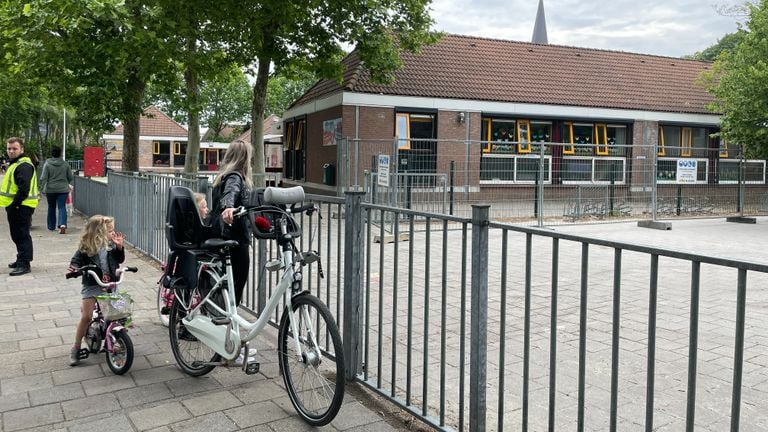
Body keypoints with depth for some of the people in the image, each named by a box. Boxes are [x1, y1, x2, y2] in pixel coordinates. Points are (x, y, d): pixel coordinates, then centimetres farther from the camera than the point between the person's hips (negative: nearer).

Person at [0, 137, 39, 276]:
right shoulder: (15, 164, 18)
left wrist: (14, 205, -22)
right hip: (15, 206, 10)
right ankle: (21, 260, 29)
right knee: (17, 235, 18)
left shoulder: (24, 166, -16)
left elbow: (24, 189, -25)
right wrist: (11, 206, 17)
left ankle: (24, 264, -5)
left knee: (22, 235, -8)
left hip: (21, 207, -10)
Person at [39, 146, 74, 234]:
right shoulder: (65, 164, -1)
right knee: (62, 207, -2)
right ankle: (62, 225, -22)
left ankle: (51, 227, 24)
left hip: (50, 190, 0)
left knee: (51, 207, 15)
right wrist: (70, 184, 25)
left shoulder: (47, 164, -6)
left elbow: (43, 178, -8)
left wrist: (42, 188, -1)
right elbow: (70, 177, 6)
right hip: (63, 189, 0)